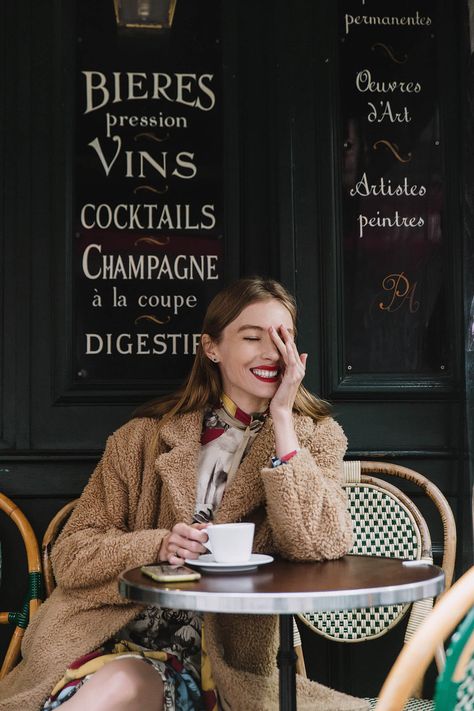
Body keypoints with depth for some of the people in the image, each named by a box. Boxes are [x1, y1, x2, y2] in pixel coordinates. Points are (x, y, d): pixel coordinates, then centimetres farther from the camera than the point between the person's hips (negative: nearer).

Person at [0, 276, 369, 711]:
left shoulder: (316, 436, 8)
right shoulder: (146, 437, 7)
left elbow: (318, 545, -10)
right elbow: (72, 554, 5)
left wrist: (281, 417, -10)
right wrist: (158, 546, -14)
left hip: (227, 655, -1)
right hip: (121, 634, 1)